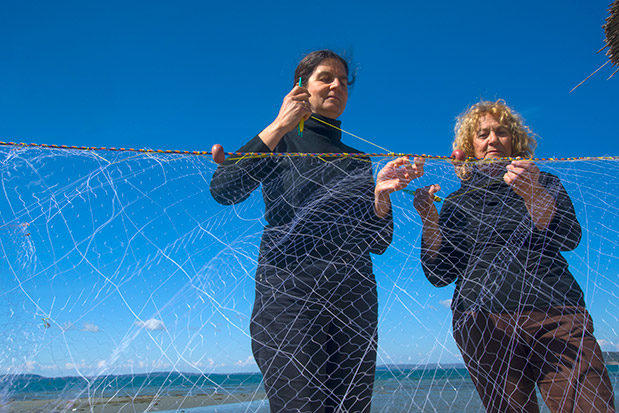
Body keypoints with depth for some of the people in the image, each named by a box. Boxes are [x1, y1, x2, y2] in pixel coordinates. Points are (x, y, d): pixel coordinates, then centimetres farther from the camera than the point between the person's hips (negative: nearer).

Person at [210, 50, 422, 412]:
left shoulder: (360, 161, 22)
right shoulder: (280, 142, 12)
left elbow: (378, 243, 15)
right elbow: (223, 189, -8)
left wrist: (381, 193, -4)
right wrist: (279, 126, -6)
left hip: (355, 297, 4)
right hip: (289, 290, -4)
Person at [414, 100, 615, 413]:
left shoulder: (543, 183, 17)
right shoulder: (457, 202, 15)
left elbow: (568, 239, -3)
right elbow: (440, 275, 7)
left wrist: (531, 193, -19)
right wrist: (429, 221, -7)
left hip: (557, 316, 1)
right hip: (482, 322, 0)